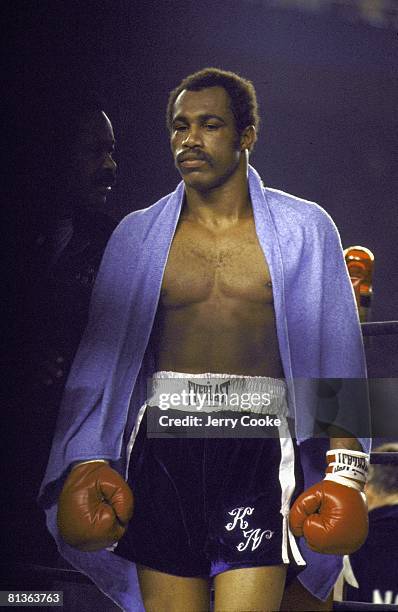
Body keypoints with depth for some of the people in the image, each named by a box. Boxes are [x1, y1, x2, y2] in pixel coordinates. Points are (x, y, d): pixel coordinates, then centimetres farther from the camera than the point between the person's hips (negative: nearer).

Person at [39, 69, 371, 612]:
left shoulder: (303, 229, 7)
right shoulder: (137, 235, 12)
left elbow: (337, 359, 7)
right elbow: (102, 357, 11)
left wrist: (345, 468, 0)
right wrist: (87, 462, 0)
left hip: (258, 446, -2)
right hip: (163, 439, 2)